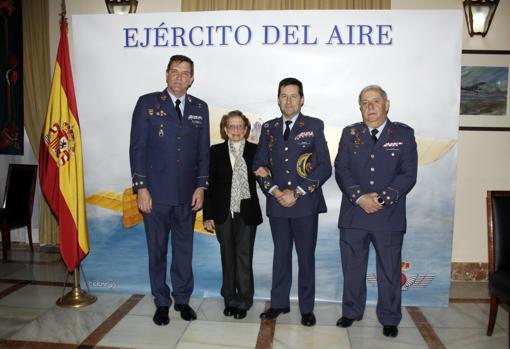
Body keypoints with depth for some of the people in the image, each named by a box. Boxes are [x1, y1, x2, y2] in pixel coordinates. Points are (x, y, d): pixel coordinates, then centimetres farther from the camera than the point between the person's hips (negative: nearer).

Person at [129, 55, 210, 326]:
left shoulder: (200, 108, 8)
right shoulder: (147, 103, 0)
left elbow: (204, 150, 9)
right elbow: (137, 147, -3)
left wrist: (201, 186, 1)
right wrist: (141, 187, -9)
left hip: (187, 194, 2)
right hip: (155, 192, -2)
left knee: (184, 249, 11)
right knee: (157, 250, 9)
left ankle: (182, 300, 28)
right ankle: (162, 303, 25)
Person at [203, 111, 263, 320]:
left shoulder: (255, 151, 3)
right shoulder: (216, 151, 3)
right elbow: (209, 184, 2)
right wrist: (208, 215, -2)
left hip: (247, 212, -1)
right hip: (224, 213, 1)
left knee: (244, 256, -1)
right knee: (228, 257, 9)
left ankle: (243, 301, 12)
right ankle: (230, 299, 23)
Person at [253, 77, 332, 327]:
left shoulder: (314, 126, 0)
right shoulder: (268, 128, 10)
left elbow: (324, 167, -6)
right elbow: (259, 165, 8)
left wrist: (297, 193, -12)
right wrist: (274, 191, -8)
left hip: (305, 203, -2)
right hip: (277, 203, 3)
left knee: (306, 256, 6)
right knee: (281, 255, 12)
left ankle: (307, 308, 19)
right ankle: (279, 303, 25)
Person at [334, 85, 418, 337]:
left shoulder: (404, 134, 2)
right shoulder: (350, 133, 7)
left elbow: (408, 174, -5)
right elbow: (341, 170, -1)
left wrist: (382, 198, -16)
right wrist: (360, 198, -15)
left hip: (389, 215, -1)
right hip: (353, 214, 2)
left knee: (389, 271, 9)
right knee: (352, 268, 12)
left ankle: (389, 319, 26)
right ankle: (351, 312, 31)